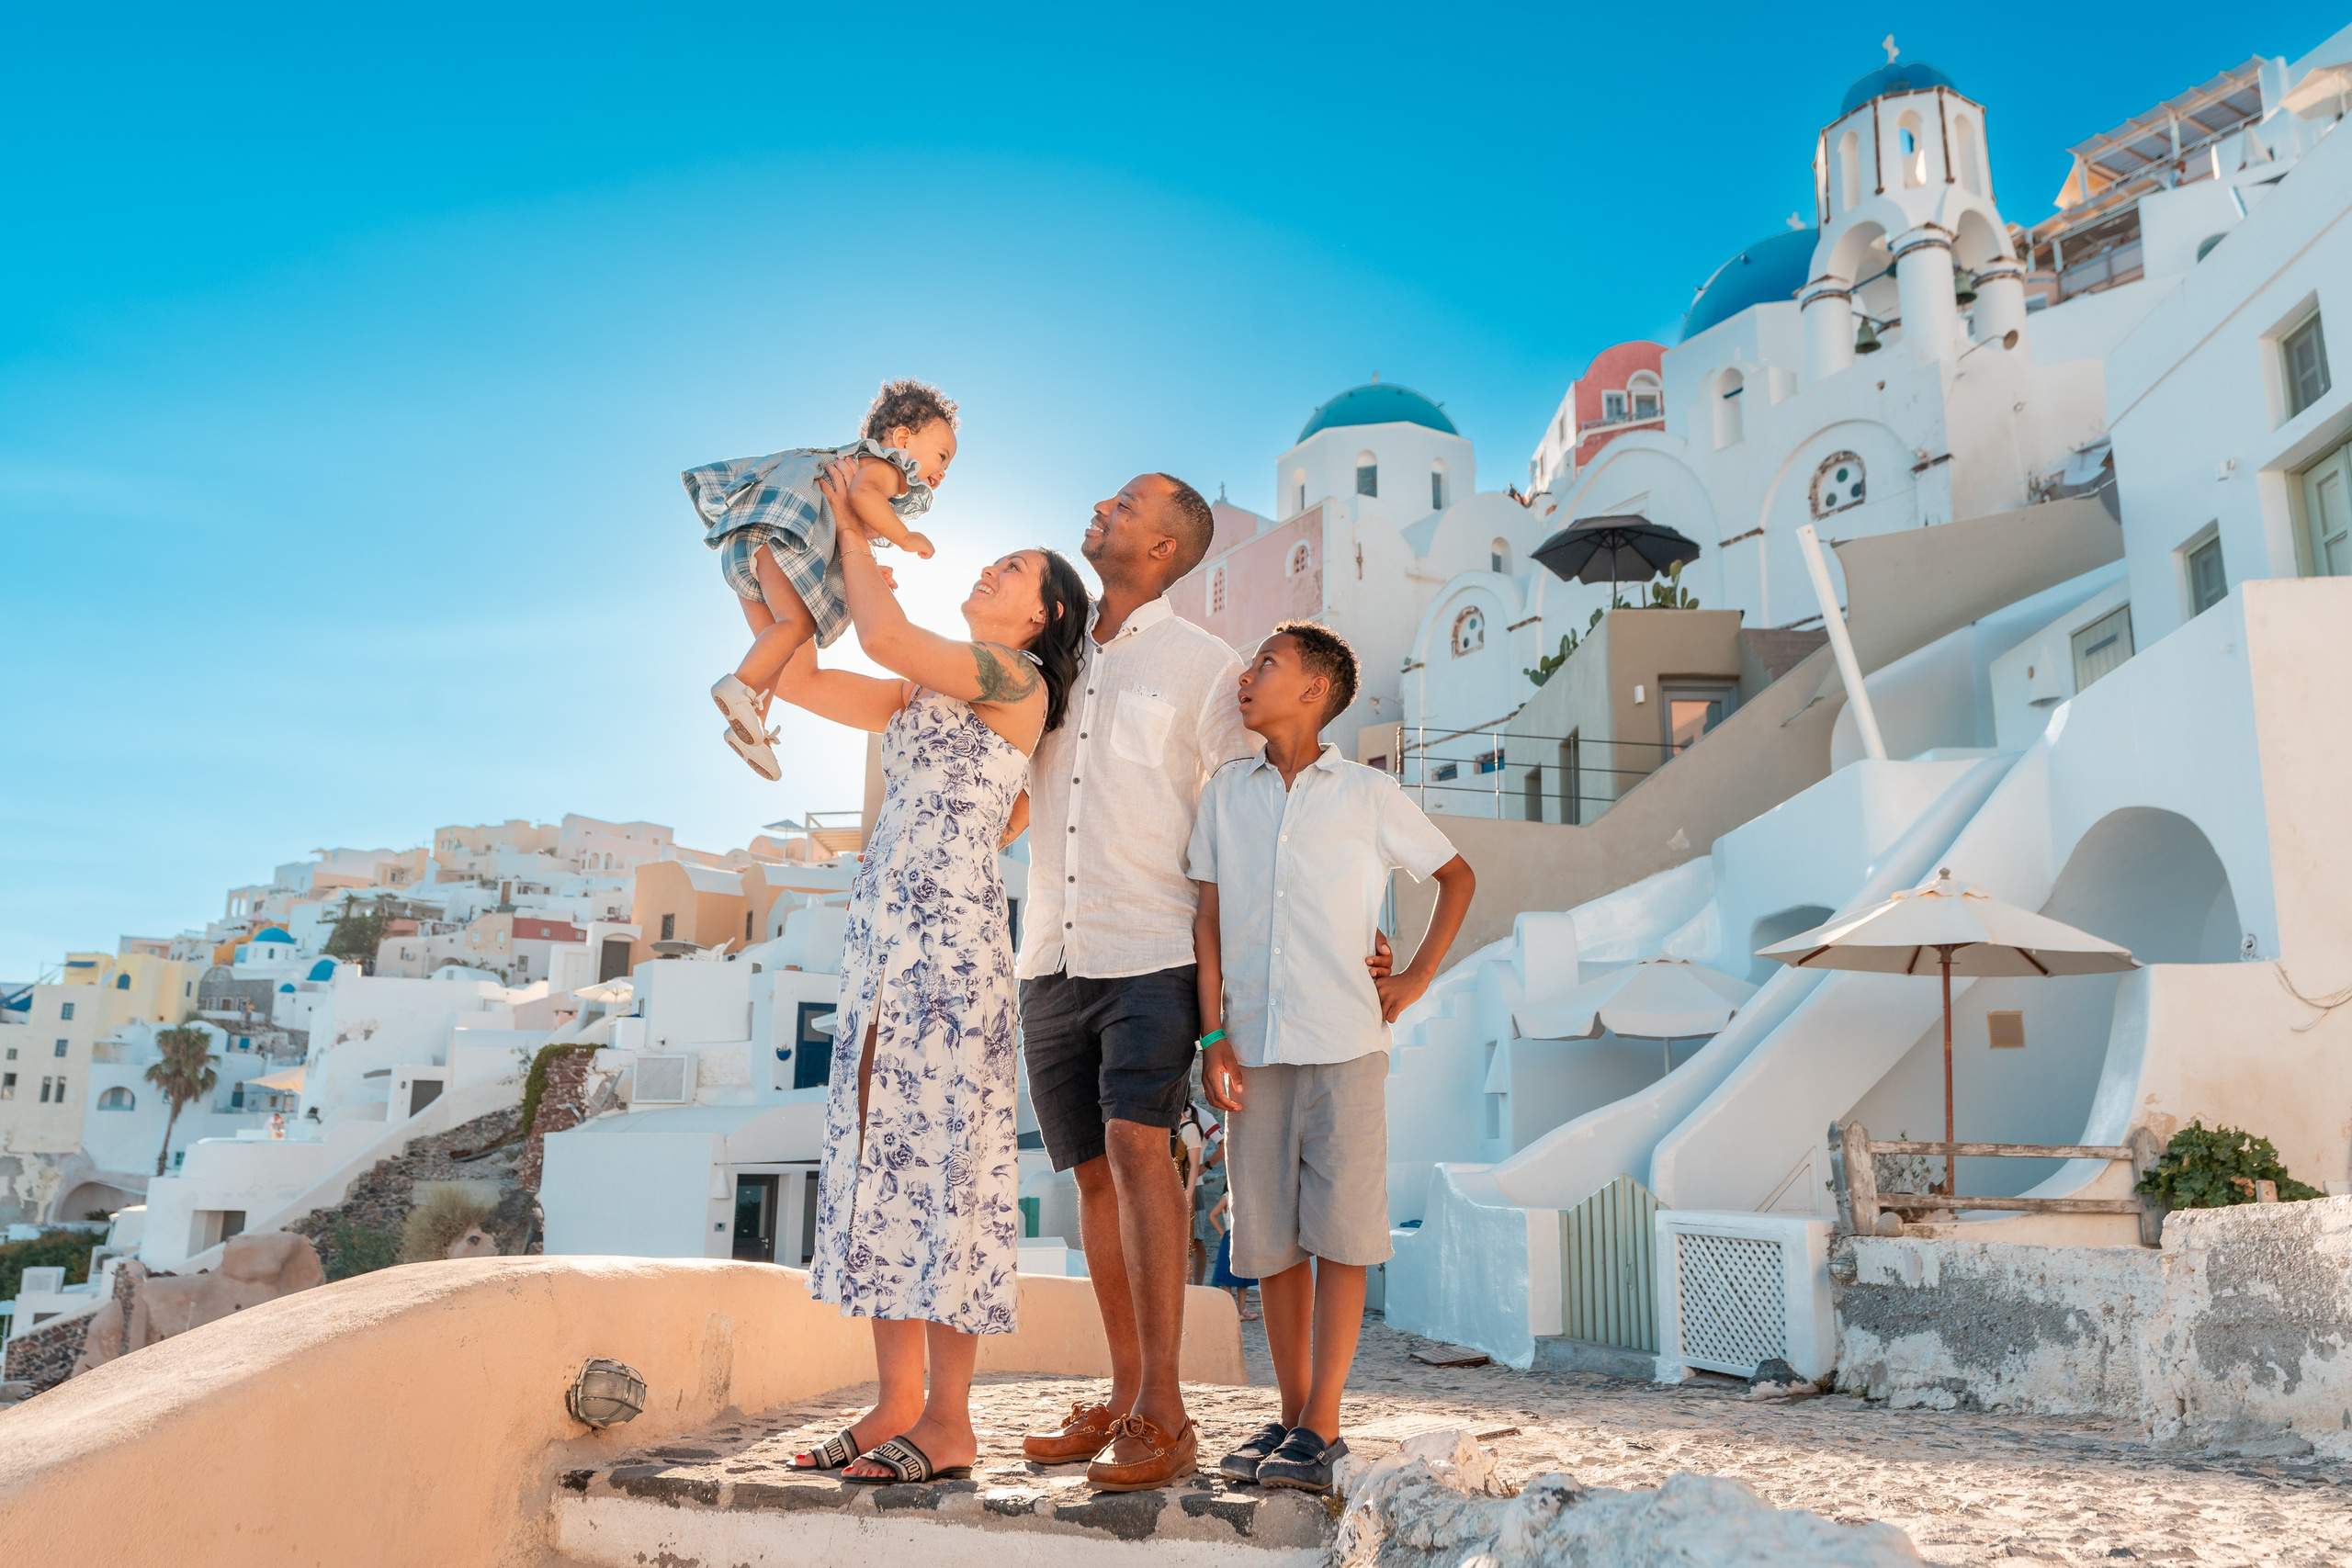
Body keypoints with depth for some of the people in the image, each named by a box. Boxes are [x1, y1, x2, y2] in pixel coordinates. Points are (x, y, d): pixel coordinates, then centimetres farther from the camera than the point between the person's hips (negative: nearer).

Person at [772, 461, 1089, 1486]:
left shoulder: (1018, 678, -1)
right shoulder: (919, 696, 22)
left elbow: (886, 636, -13)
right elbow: (795, 681, 22)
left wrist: (854, 532, 1)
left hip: (951, 936, -8)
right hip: (881, 934, 8)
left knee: (939, 1159, -8)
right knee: (878, 1155, 6)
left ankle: (947, 1423, -1)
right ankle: (897, 1404, 13)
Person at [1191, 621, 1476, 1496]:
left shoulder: (1369, 795, 3)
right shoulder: (1225, 794, 10)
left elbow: (1457, 876, 15)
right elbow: (1208, 919, 9)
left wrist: (1417, 979, 7)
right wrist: (1214, 1036, 2)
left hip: (1344, 1041, -3)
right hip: (1256, 1046, 3)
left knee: (1338, 1233, -2)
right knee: (1268, 1238, 7)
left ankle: (1321, 1426, 7)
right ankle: (1292, 1415, 20)